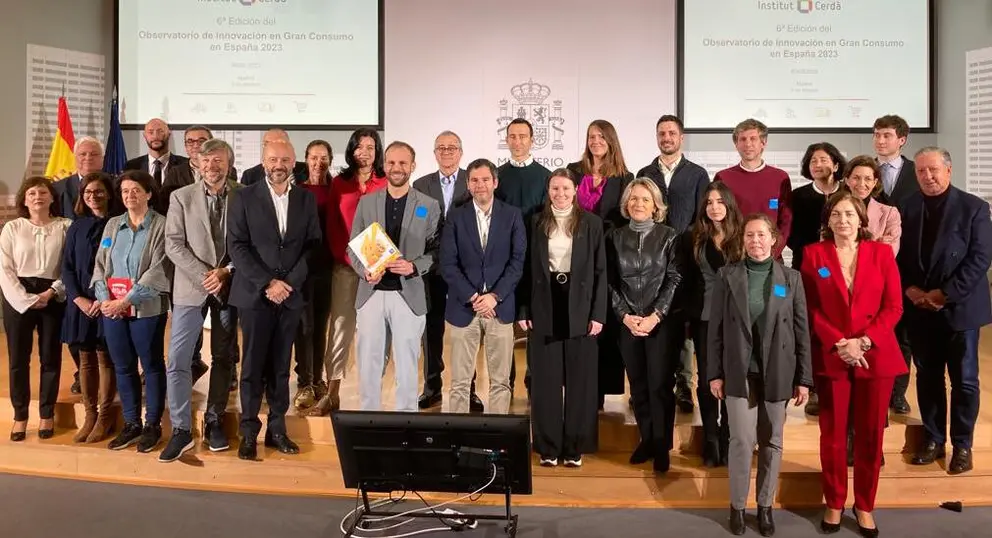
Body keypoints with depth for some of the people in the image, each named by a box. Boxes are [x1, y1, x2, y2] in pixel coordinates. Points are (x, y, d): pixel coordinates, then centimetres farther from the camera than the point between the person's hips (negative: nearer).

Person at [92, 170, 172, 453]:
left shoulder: (161, 225, -4)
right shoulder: (112, 224, 12)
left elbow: (158, 270, -12)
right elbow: (100, 264, 10)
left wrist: (126, 300, -16)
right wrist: (104, 298, -7)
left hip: (147, 308, -5)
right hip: (112, 308, 5)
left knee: (152, 366, 5)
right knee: (123, 366, 11)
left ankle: (152, 424, 15)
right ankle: (131, 423, 23)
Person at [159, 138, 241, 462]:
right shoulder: (181, 197, 2)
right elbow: (174, 245, -3)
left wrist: (226, 271, -13)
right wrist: (204, 276, -13)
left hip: (229, 286, 0)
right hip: (191, 287, 0)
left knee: (223, 358, 9)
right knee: (178, 360, -5)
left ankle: (214, 422, 22)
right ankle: (181, 430, 3)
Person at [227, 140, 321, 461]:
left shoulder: (306, 199, 8)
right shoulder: (244, 198, 0)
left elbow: (313, 245, 4)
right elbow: (236, 246, -5)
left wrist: (290, 282, -8)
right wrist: (267, 282, -13)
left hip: (291, 294, 2)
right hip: (254, 293, -2)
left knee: (281, 366, 8)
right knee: (253, 366, 3)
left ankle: (277, 429, 17)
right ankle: (248, 432, 12)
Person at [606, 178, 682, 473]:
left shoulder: (668, 236, 1)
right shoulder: (615, 237, 7)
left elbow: (675, 279, -4)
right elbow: (611, 282, 5)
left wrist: (656, 316, -12)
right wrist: (625, 315, -6)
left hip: (662, 321, -2)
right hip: (628, 322, 3)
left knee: (660, 384, -2)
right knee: (638, 384, 9)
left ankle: (662, 445, 9)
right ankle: (646, 439, 21)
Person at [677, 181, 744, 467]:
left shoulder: (742, 237, 0)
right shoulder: (691, 238, 4)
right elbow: (684, 280, 5)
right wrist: (687, 315, 0)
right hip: (703, 318, 1)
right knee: (706, 379, 3)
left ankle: (728, 440, 14)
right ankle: (710, 441, 15)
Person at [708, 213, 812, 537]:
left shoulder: (791, 278, 3)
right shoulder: (727, 277, 1)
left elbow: (802, 330, 3)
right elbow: (716, 328, 1)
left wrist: (804, 378, 0)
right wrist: (715, 373, -3)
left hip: (777, 373, 1)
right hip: (739, 372, -1)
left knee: (772, 442, 10)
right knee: (742, 440, -2)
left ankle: (765, 505, 25)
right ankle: (737, 505, 15)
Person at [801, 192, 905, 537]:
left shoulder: (882, 253, 3)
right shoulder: (813, 254, 1)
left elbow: (893, 307, 0)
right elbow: (810, 309, -2)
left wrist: (864, 342, -12)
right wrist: (839, 344, -14)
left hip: (876, 356, 1)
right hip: (830, 357, -1)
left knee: (870, 434, 8)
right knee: (832, 433, 6)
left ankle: (864, 505, 24)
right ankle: (834, 503, 21)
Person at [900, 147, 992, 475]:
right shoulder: (907, 208, 6)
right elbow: (897, 255, 6)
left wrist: (945, 294, -16)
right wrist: (909, 289, -9)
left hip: (959, 307, -3)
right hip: (919, 308, 3)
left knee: (964, 380, 6)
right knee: (927, 377, 11)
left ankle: (962, 445, 19)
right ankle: (933, 439, 23)